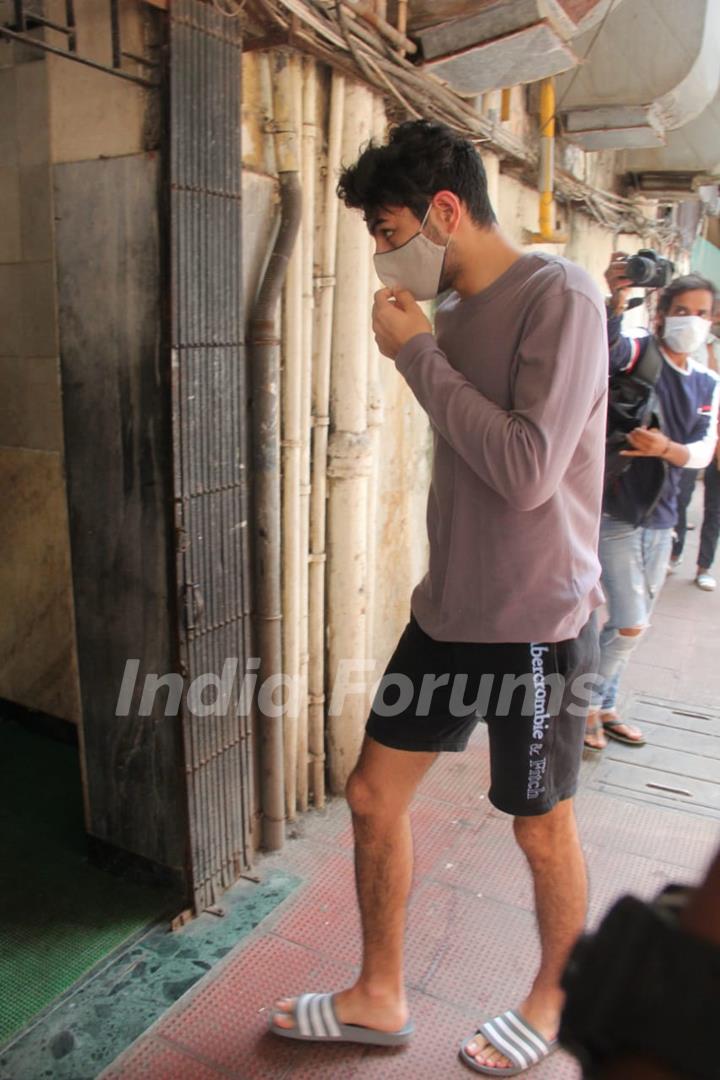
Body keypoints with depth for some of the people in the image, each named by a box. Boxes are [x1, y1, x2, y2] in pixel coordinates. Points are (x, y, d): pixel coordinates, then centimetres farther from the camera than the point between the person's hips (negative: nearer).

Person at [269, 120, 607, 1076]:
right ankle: (379, 998, 35)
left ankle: (552, 1003, 42)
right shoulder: (448, 314, 7)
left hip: (535, 626, -7)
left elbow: (528, 471, -25)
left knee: (541, 828, 13)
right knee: (374, 794, 12)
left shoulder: (558, 296, -15)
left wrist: (417, 353, -18)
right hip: (445, 614, 7)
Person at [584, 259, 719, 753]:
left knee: (633, 624, 16)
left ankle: (604, 706, 33)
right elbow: (607, 347, -31)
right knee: (631, 624, -6)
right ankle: (587, 703, 17)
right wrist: (618, 297, -50)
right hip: (615, 511, -7)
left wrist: (665, 448, -21)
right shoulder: (639, 355, -7)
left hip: (660, 516, 7)